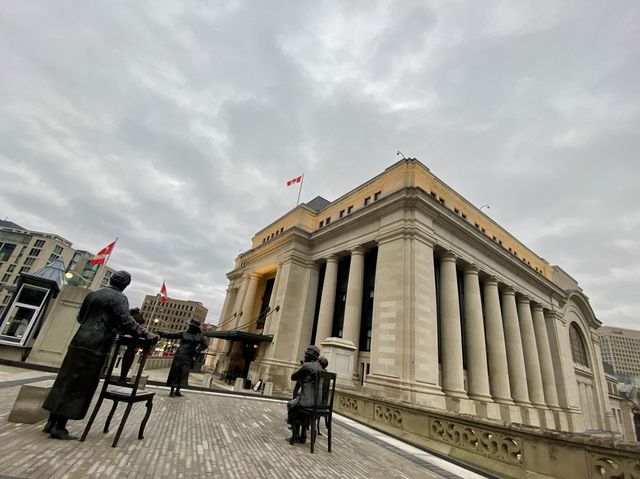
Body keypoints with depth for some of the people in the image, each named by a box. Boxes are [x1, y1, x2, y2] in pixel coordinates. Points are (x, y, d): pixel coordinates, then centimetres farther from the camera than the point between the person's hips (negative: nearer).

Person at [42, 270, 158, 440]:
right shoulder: (119, 298, -11)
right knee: (78, 387, 1)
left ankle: (51, 422, 22)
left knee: (64, 382, 14)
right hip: (95, 347, -8)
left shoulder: (93, 294, 14)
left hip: (78, 342, 8)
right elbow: (126, 322, -21)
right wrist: (146, 334, -17)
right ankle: (59, 428, 6)